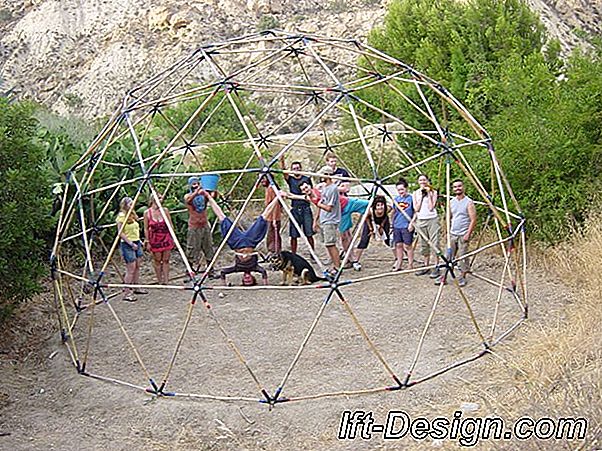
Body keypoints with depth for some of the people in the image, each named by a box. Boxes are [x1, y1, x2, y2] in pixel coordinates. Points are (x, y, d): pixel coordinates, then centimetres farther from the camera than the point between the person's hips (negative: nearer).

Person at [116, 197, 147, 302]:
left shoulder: (132, 215, 14)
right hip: (127, 244, -9)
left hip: (136, 243, 9)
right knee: (131, 268, -9)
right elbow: (121, 233, -16)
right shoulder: (121, 216, -13)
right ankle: (127, 293, -4)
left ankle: (136, 288, 25)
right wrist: (131, 243, -18)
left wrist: (139, 240, 12)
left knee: (137, 266, 13)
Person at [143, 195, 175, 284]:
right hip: (155, 240, -1)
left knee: (166, 260, 5)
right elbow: (146, 229, 0)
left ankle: (166, 281, 11)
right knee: (157, 261, 6)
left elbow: (170, 225, 5)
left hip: (166, 238, 1)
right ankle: (160, 282, 18)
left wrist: (173, 238, 3)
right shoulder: (147, 213, -5)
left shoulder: (165, 210, -1)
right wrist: (147, 242, -2)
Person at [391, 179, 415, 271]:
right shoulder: (396, 198, 9)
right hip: (397, 226, 5)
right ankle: (398, 264, 17)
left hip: (407, 226, -5)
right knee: (398, 245, 9)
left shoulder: (411, 198, -6)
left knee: (408, 245, -1)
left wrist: (411, 223, -12)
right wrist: (393, 222, 15)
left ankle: (410, 265, 7)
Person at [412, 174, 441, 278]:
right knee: (423, 244, 9)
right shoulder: (415, 193, 8)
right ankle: (426, 265, 19)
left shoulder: (433, 192, 0)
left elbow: (431, 207, -11)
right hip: (420, 221, 4)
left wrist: (429, 194, -11)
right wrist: (421, 196, -6)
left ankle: (436, 267, -3)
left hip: (432, 220, -4)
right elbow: (416, 209, -2)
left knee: (434, 243, -6)